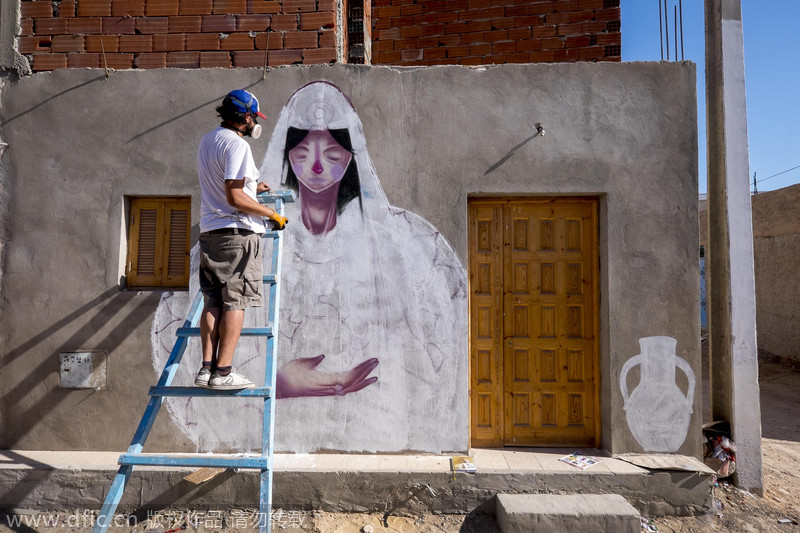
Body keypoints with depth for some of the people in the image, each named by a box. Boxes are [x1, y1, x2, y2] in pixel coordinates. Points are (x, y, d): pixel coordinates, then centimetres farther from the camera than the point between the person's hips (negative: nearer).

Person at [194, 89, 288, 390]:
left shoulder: (207, 140, 18)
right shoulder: (236, 144, -11)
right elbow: (235, 199, -18)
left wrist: (251, 186, 39)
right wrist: (271, 213, -9)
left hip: (210, 231, 9)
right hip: (238, 232, -9)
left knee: (213, 303, 7)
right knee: (235, 302, -5)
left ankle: (207, 368, 7)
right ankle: (223, 372, -5)